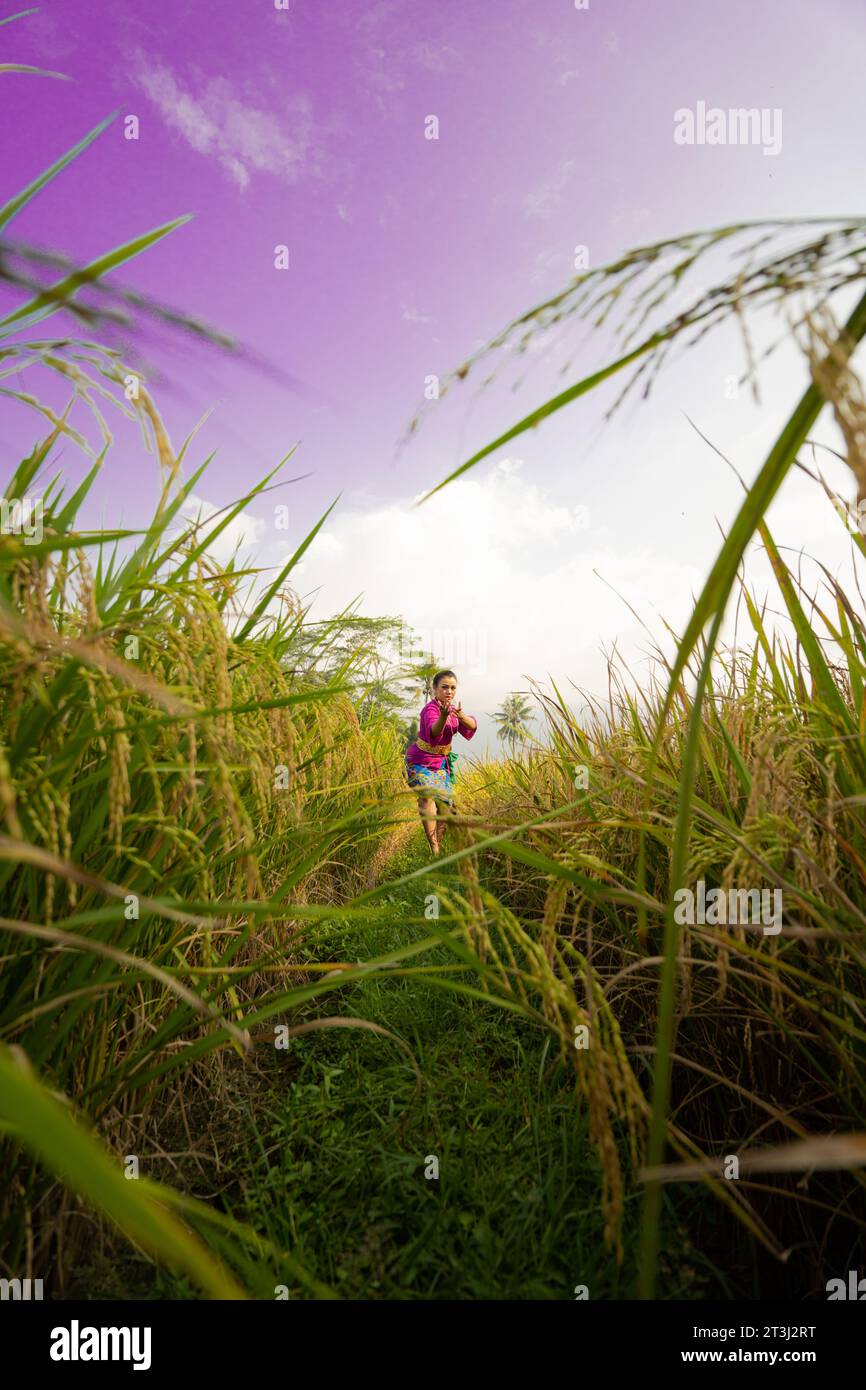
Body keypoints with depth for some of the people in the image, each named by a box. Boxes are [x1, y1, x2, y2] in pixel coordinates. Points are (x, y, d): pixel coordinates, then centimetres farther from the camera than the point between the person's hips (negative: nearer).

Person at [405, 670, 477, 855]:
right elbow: (433, 732, -44)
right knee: (427, 795, -31)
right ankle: (433, 848, -34)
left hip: (442, 762, 8)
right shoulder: (431, 709, -23)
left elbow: (472, 727, -11)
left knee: (446, 804, 10)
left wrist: (461, 716, -33)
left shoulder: (452, 708, 1)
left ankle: (439, 846, 27)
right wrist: (443, 717, -65)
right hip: (421, 762, -8)